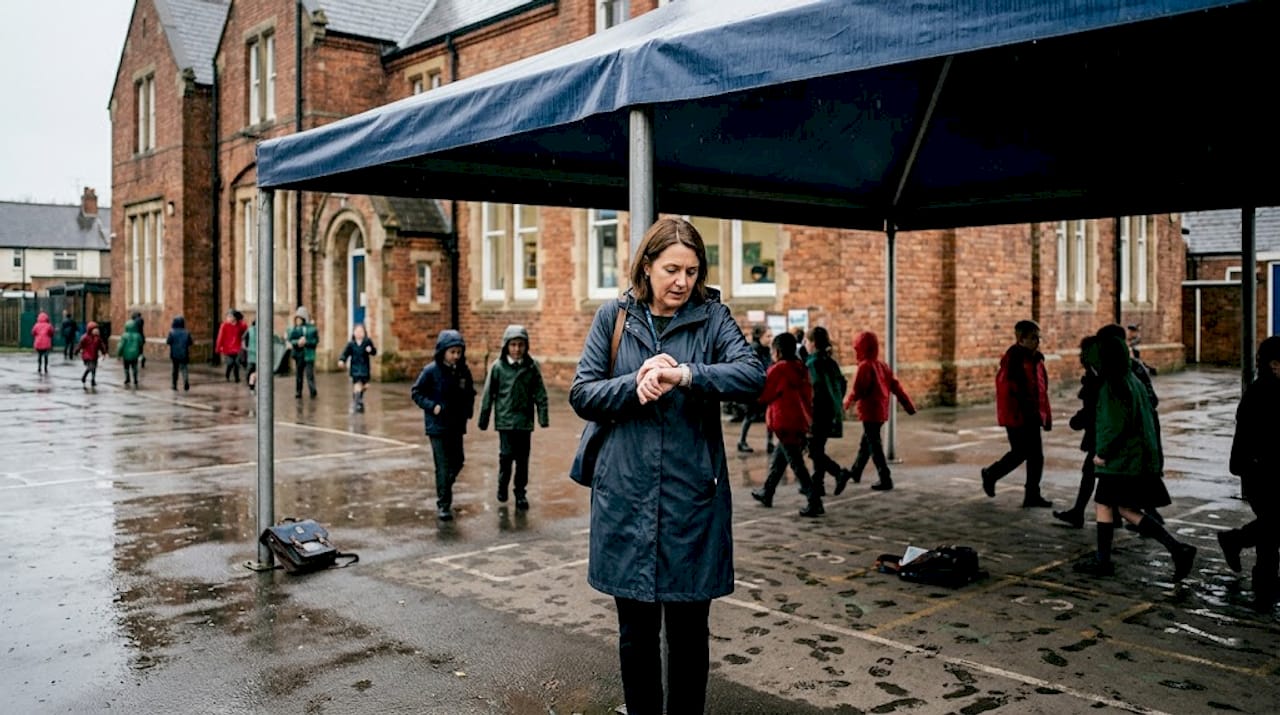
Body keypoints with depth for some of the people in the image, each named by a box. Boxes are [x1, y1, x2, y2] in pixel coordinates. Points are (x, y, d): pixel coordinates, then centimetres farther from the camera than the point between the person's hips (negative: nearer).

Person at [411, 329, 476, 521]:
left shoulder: (464, 371, 1)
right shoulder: (431, 371, -12)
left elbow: (470, 393, 16)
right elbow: (416, 392, -5)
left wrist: (468, 409, 1)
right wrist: (432, 406, -16)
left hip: (457, 425, 5)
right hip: (437, 425, -5)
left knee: (457, 461, 14)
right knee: (443, 466, -5)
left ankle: (444, 489, 40)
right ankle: (443, 505, 3)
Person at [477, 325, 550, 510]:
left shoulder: (532, 367, -1)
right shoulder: (498, 367, -4)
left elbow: (540, 394, 1)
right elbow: (488, 394, 1)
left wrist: (543, 417, -4)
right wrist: (483, 419, 4)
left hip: (525, 420, 1)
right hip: (505, 419, -1)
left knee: (523, 458, 7)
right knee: (506, 454, -6)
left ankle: (521, 492, 21)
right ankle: (503, 485, 19)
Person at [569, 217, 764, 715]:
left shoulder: (712, 317, 0)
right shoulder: (614, 317, 5)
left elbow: (753, 375, -15)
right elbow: (581, 394, 1)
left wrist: (686, 375, -28)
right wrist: (634, 386, -16)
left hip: (693, 497, -1)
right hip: (626, 496, 1)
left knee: (688, 628, 10)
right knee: (636, 628, 12)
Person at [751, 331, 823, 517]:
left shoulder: (778, 369, -13)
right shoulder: (801, 369, 9)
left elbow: (762, 395, -9)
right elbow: (808, 395, 13)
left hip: (786, 424, -8)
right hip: (802, 422, 8)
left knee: (797, 464, -6)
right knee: (778, 460, 21)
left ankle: (815, 503, -10)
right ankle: (766, 493, 33)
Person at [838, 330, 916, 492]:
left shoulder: (865, 366, -17)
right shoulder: (882, 365, 7)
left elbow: (857, 391, -20)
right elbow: (896, 386, 8)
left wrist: (847, 402, 0)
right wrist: (908, 405, 10)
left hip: (870, 412, -9)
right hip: (881, 411, 9)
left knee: (874, 446, -2)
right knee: (865, 443, 20)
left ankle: (886, 480, -1)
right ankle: (855, 473, 34)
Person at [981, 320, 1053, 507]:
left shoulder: (1036, 359, 11)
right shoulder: (1012, 358, -14)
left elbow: (1042, 390, 16)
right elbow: (1004, 387, -20)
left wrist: (1046, 415, 15)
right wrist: (1011, 417, -22)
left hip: (1032, 416, 8)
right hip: (1016, 416, -8)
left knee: (1036, 455, 6)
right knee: (1020, 453, -2)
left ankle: (1032, 495, 13)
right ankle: (990, 474, 22)